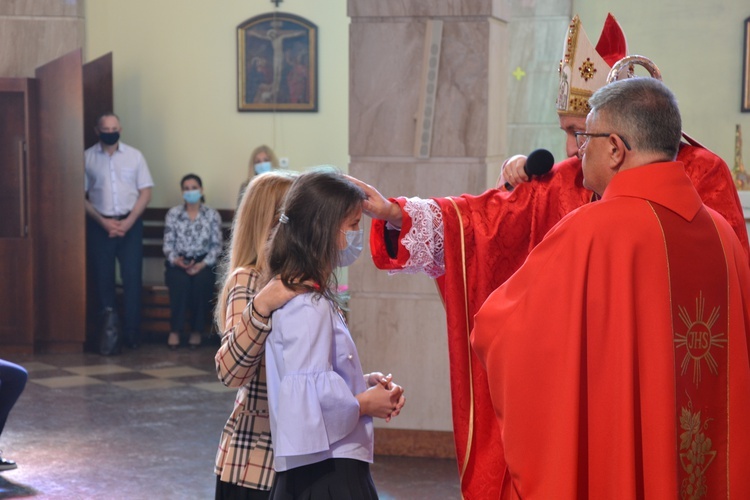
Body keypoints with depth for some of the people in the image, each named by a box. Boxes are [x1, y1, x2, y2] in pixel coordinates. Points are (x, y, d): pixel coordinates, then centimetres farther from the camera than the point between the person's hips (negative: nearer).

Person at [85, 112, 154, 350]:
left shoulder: (135, 156, 4)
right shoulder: (87, 157, 0)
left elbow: (145, 192, 2)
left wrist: (128, 222, -8)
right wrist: (103, 221, -10)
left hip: (130, 223, 0)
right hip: (100, 225, 0)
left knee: (132, 278, -3)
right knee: (103, 279, 3)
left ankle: (132, 333, 2)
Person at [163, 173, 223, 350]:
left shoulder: (212, 215, 6)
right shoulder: (173, 213, 7)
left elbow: (217, 245, 1)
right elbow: (168, 244, 3)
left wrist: (203, 264, -16)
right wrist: (176, 260, -19)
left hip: (203, 262, 0)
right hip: (178, 262, 0)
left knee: (201, 281, -34)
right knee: (181, 281, -34)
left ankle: (196, 330, -22)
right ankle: (175, 330, -27)